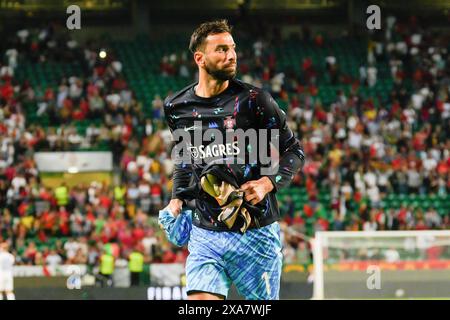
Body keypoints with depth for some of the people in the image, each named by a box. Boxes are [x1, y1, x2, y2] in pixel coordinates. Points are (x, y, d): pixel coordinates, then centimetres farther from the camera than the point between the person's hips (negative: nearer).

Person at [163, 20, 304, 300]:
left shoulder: (253, 100, -6)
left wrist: (268, 183, -15)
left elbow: (294, 151, 1)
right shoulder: (177, 107, 5)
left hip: (256, 233, -2)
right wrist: (178, 198, 12)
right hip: (205, 235, 2)